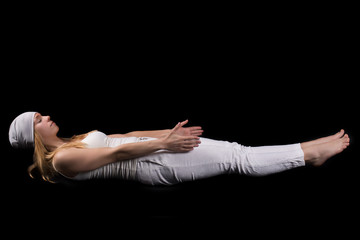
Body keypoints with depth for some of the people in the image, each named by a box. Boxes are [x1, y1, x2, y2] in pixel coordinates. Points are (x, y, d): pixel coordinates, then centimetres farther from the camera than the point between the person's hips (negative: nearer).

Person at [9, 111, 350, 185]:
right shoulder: (62, 159, -8)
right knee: (237, 158, -11)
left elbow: (126, 136, 18)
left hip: (154, 150, 9)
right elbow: (118, 152, -14)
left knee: (234, 150, 1)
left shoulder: (72, 143, 20)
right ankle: (310, 154, -4)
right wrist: (164, 144, -16)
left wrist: (165, 133, 13)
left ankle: (310, 151, 3)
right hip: (154, 164, -8)